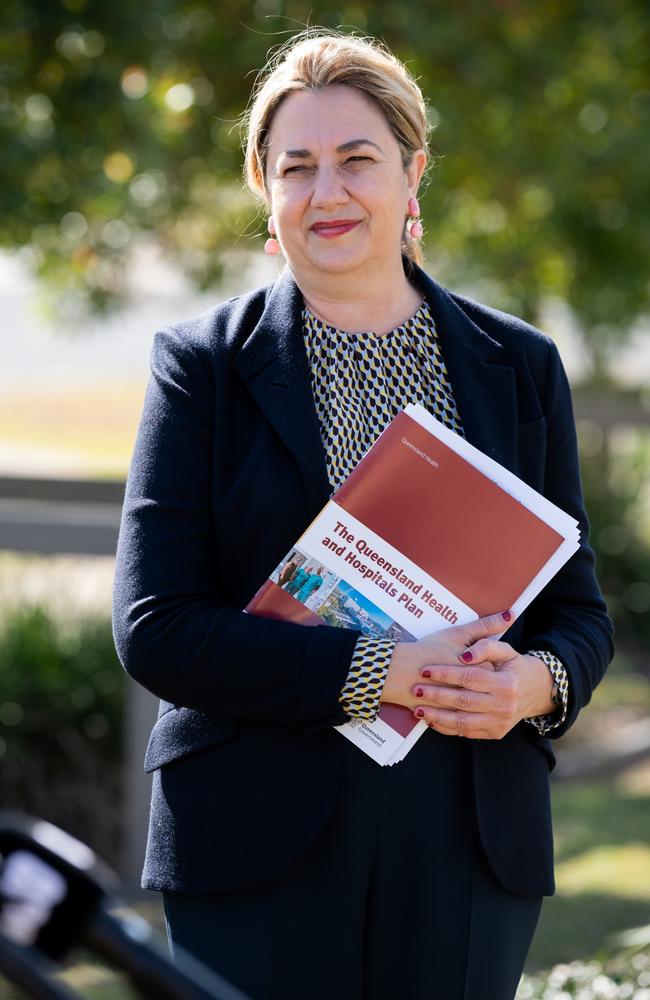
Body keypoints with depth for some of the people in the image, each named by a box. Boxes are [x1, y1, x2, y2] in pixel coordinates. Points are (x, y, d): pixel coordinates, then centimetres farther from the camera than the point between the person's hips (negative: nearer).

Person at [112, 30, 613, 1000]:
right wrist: (378, 675, -16)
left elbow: (578, 609, 14)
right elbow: (155, 627, -5)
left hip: (468, 846, 2)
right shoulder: (204, 364, 3)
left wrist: (535, 682, -11)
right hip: (261, 844, -2)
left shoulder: (520, 367, 11)